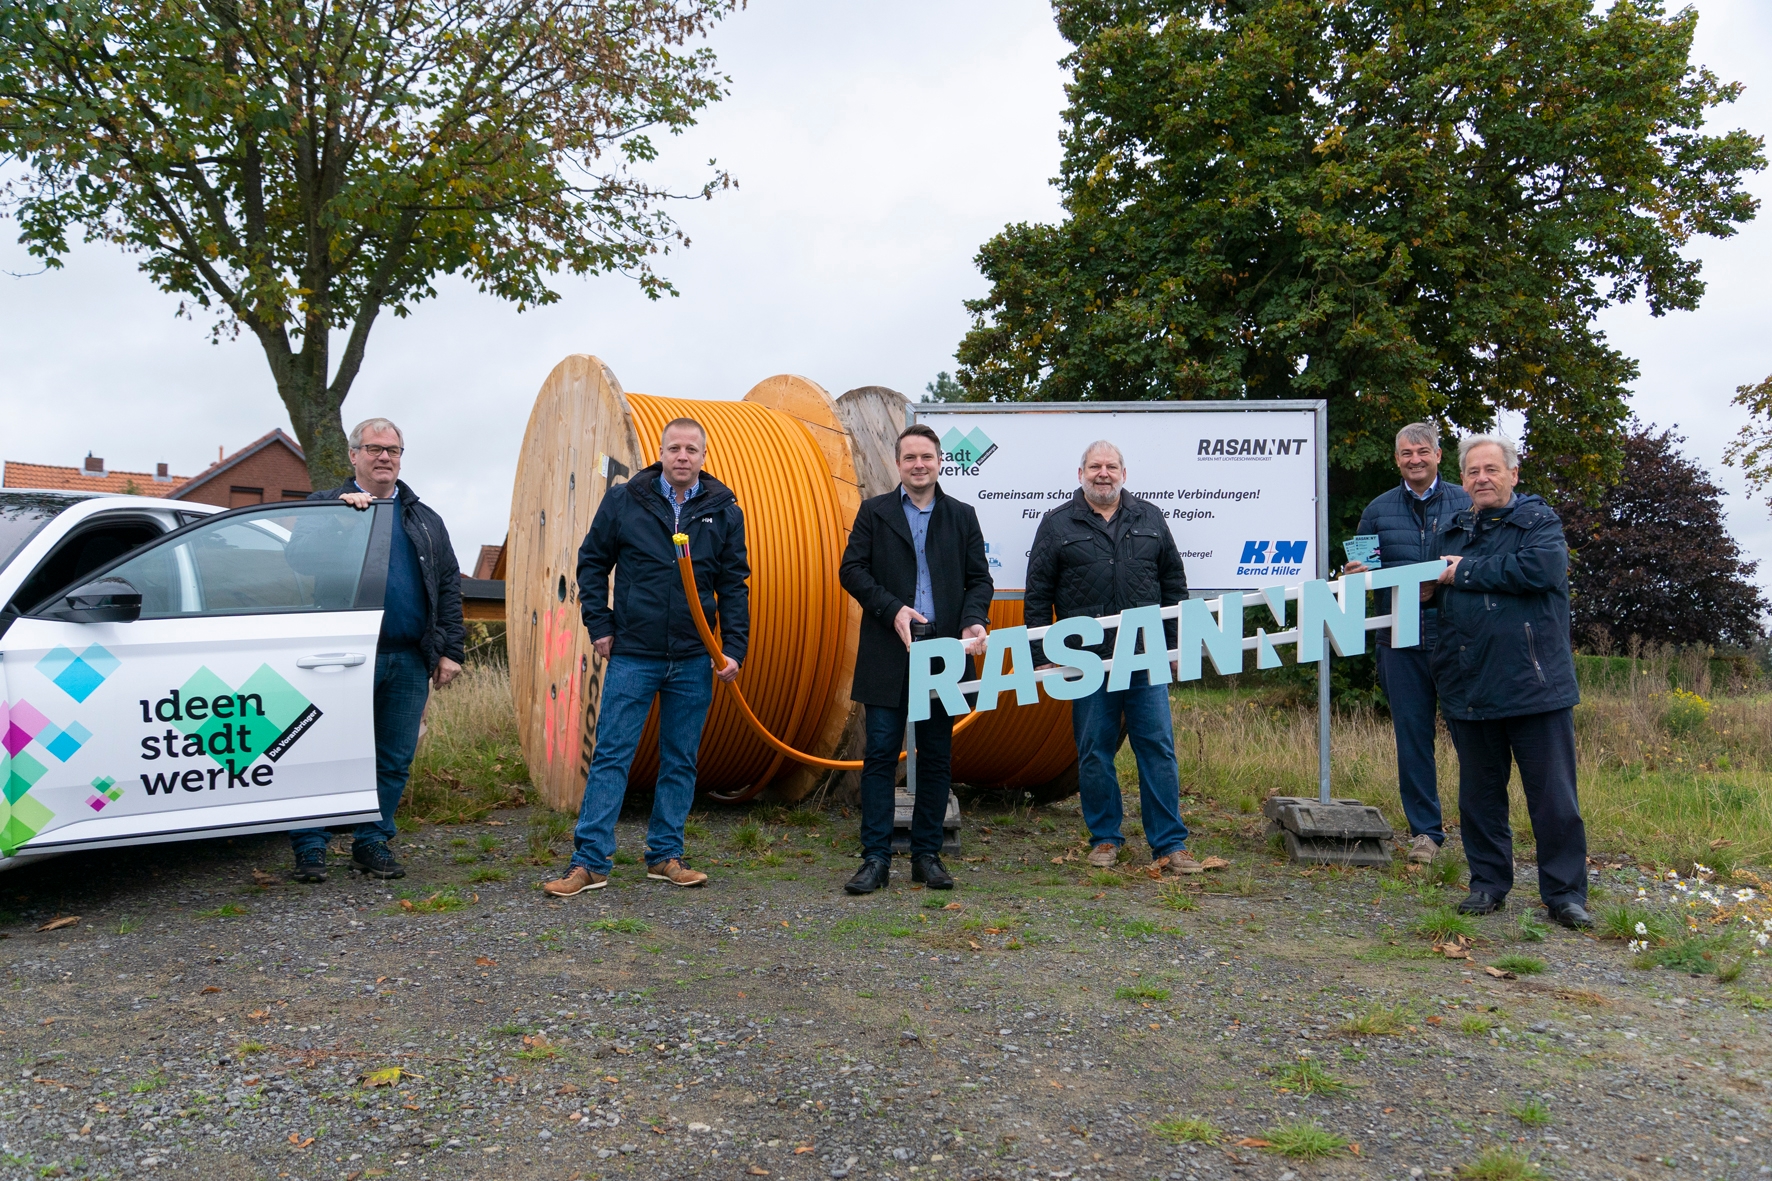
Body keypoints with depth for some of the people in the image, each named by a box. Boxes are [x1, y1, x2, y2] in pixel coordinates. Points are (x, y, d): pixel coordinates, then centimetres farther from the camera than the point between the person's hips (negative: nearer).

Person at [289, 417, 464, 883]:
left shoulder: (425, 520, 17)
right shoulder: (324, 505, 9)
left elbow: (449, 587, 14)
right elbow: (297, 555, -9)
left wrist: (451, 650, 6)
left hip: (409, 662, 3)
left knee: (395, 759, 8)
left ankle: (373, 842, 20)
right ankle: (310, 846, 8)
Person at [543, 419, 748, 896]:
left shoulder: (724, 511, 5)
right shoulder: (624, 501, 1)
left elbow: (734, 585, 7)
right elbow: (592, 562, 8)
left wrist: (734, 648, 0)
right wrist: (599, 626, 1)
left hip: (693, 660, 2)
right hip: (632, 654, -2)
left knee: (680, 762, 9)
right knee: (611, 755, -1)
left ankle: (666, 856, 21)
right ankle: (589, 862, 4)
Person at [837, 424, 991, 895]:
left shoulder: (962, 516, 12)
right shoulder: (875, 512, 7)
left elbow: (979, 578, 10)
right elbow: (851, 570, 1)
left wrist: (974, 622, -9)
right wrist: (893, 609, -12)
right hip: (887, 653, -2)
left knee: (937, 758, 7)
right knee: (880, 755, -2)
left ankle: (928, 856, 16)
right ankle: (876, 859, 4)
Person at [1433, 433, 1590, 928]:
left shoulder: (1539, 521, 1)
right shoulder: (1453, 531, 15)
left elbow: (1541, 568, -19)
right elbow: (1433, 593, 24)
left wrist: (1466, 572, -12)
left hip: (1535, 683, -4)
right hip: (1468, 686, 5)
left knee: (1553, 795, 0)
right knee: (1480, 793, 12)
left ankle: (1565, 892, 11)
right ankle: (1489, 883, 23)